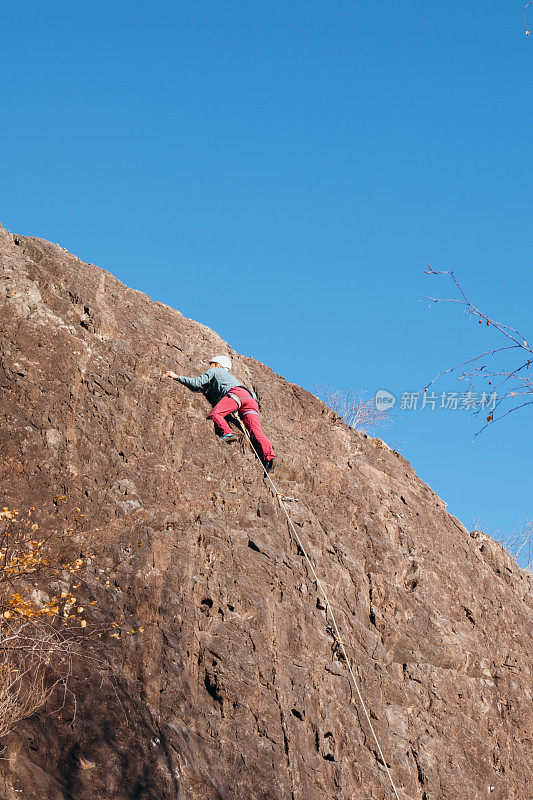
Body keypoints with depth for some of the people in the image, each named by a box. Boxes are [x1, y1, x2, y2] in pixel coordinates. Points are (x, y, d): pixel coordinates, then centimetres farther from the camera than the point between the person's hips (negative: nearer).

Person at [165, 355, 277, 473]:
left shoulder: (215, 371, 27)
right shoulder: (230, 376, 46)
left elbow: (196, 383, 17)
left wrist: (177, 377, 26)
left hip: (235, 393, -6)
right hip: (251, 398, 6)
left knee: (214, 414, -14)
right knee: (256, 431, -11)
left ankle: (227, 433, -40)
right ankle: (269, 456, -31)